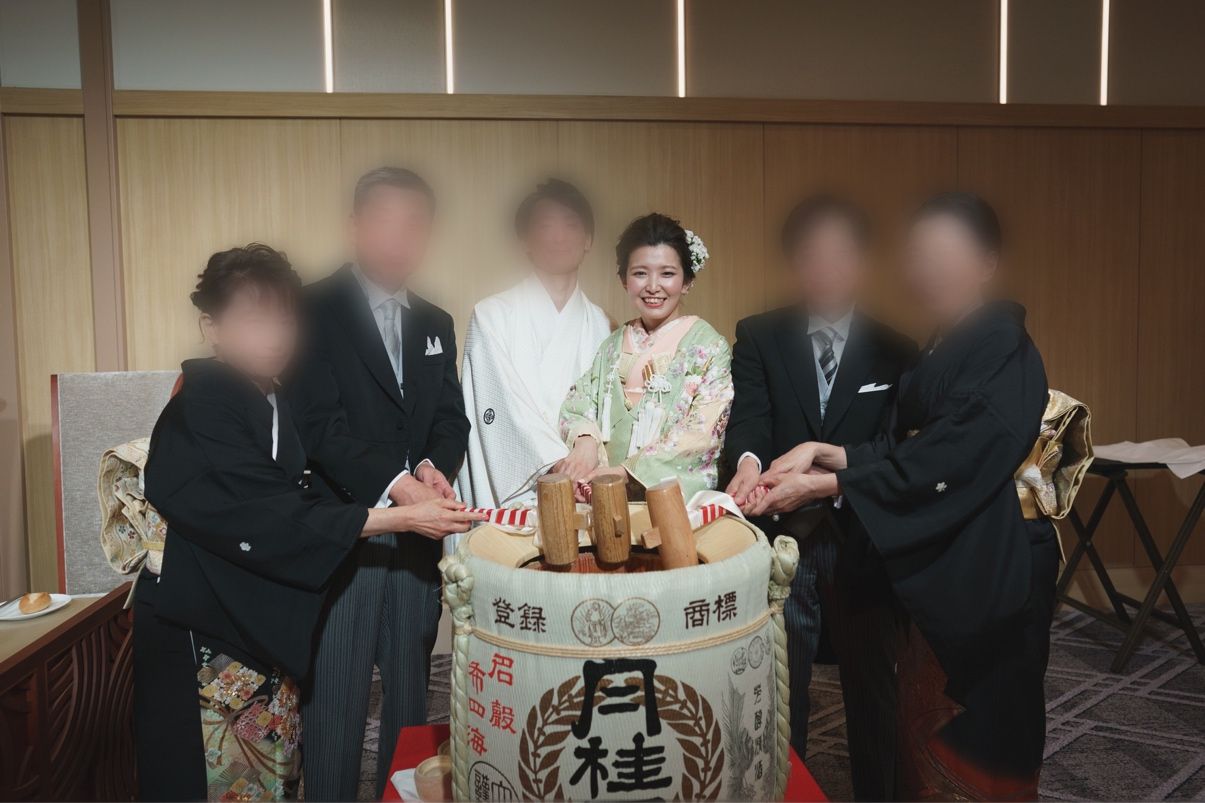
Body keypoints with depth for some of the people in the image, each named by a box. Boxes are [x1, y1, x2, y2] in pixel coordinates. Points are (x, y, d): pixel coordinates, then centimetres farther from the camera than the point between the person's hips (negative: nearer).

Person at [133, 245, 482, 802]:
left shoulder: (269, 400, 7)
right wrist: (400, 517, -25)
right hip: (205, 633, -8)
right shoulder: (202, 405, -18)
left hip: (264, 624, 8)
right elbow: (270, 519, -24)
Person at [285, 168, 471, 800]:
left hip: (418, 533, 5)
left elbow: (452, 419, 11)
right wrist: (395, 484, -25)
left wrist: (435, 467, -11)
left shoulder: (436, 324, 14)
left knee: (411, 693, 15)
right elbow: (320, 426, -14)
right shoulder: (313, 311, -5)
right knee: (334, 696, 4)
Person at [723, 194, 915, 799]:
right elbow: (748, 416, -11)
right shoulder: (758, 337, 2)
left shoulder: (893, 351, 2)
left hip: (863, 540, 1)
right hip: (780, 537, 0)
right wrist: (749, 461, -33)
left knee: (872, 685, 16)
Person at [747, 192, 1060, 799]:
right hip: (937, 562, 8)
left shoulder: (1003, 353, -15)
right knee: (929, 723, 16)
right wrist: (824, 453, -8)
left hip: (989, 568, -8)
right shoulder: (941, 349, 10)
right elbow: (905, 448, 6)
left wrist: (818, 487, -22)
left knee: (983, 730, 7)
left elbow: (941, 464, -23)